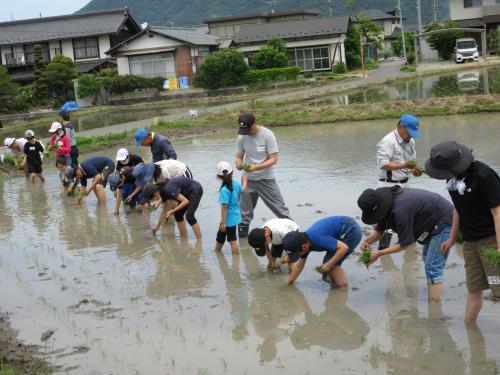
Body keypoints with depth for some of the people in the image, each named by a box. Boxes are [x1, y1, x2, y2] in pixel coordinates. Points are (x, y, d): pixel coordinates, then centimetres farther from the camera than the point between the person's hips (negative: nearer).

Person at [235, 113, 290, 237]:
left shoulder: (267, 135, -17)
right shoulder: (242, 137, -5)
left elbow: (273, 159, -19)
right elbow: (239, 156, 3)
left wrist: (256, 167, -33)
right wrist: (238, 163, -23)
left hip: (266, 179, -3)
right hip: (248, 179, 4)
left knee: (279, 207, 0)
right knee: (244, 211, 10)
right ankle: (242, 231, 24)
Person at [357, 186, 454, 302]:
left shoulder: (399, 210, -34)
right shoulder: (385, 202, -7)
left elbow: (405, 243, -24)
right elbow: (379, 231, 3)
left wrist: (379, 253, -21)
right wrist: (367, 241, -17)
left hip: (445, 222, -10)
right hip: (434, 222, 10)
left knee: (433, 266, -13)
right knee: (427, 259, 22)